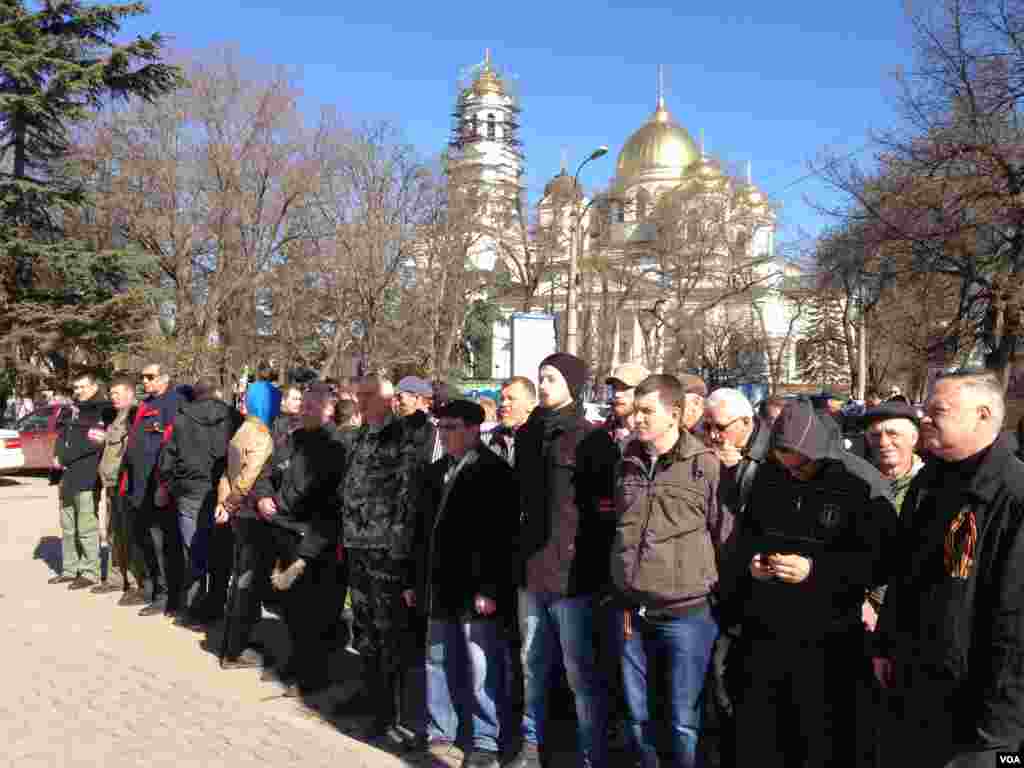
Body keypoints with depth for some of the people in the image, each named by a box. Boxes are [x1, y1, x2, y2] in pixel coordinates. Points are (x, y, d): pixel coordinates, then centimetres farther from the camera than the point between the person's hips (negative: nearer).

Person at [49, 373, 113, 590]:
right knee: (68, 527, 14)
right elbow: (61, 435, 18)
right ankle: (70, 569, 22)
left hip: (87, 477, -8)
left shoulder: (103, 411, -7)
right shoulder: (72, 410, 20)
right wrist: (58, 455, -2)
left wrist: (64, 459, -8)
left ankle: (90, 572, 0)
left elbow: (92, 443, -15)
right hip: (68, 475, 8)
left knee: (86, 528, -6)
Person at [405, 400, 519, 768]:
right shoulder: (435, 471, 15)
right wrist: (415, 581, 15)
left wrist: (489, 588, -20)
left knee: (481, 670, 0)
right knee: (439, 665, 14)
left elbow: (500, 535, -15)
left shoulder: (495, 472, -8)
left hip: (476, 588, -7)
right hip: (440, 587, 7)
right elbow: (423, 529, 18)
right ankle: (439, 737, 27)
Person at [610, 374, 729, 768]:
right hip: (631, 611, 5)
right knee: (638, 714, 16)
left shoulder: (706, 465, -9)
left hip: (685, 614, -4)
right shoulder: (628, 463, 8)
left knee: (683, 719, 6)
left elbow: (726, 533, -3)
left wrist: (706, 583, 2)